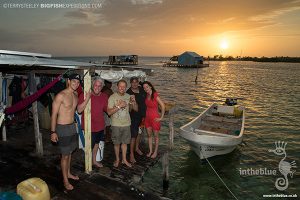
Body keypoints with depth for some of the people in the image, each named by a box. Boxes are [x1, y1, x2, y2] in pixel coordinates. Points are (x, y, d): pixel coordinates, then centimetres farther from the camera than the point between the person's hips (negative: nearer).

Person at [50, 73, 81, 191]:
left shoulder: (75, 95, 5)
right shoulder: (61, 95, -18)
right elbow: (54, 114, -16)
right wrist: (53, 132, -17)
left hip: (72, 126, 8)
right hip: (63, 128, -7)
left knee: (70, 152, 21)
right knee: (65, 155, 3)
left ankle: (68, 173, 40)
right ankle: (65, 180, 20)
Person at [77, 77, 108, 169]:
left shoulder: (104, 96, -1)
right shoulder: (84, 95, -16)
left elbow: (107, 110, 6)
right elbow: (79, 110, -22)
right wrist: (87, 99, -33)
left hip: (100, 125, 5)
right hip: (89, 126, -5)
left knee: (96, 143, 23)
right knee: (89, 146, 8)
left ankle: (94, 160, 44)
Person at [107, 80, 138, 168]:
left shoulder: (129, 96, -1)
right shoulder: (112, 97, -11)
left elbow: (136, 109, 0)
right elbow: (109, 112, -16)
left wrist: (134, 101, -18)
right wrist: (119, 106, -25)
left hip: (126, 124, 3)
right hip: (116, 124, -3)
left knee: (125, 142, 15)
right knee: (117, 143, 11)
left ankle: (124, 159, 31)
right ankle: (117, 159, 31)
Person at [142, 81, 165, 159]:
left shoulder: (155, 95, -18)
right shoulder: (147, 95, 3)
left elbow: (163, 106, -19)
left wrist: (161, 117, -16)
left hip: (154, 118, -6)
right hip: (147, 117, 6)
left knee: (155, 135, 9)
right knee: (149, 135, 15)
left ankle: (155, 152, 24)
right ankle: (150, 151, 29)